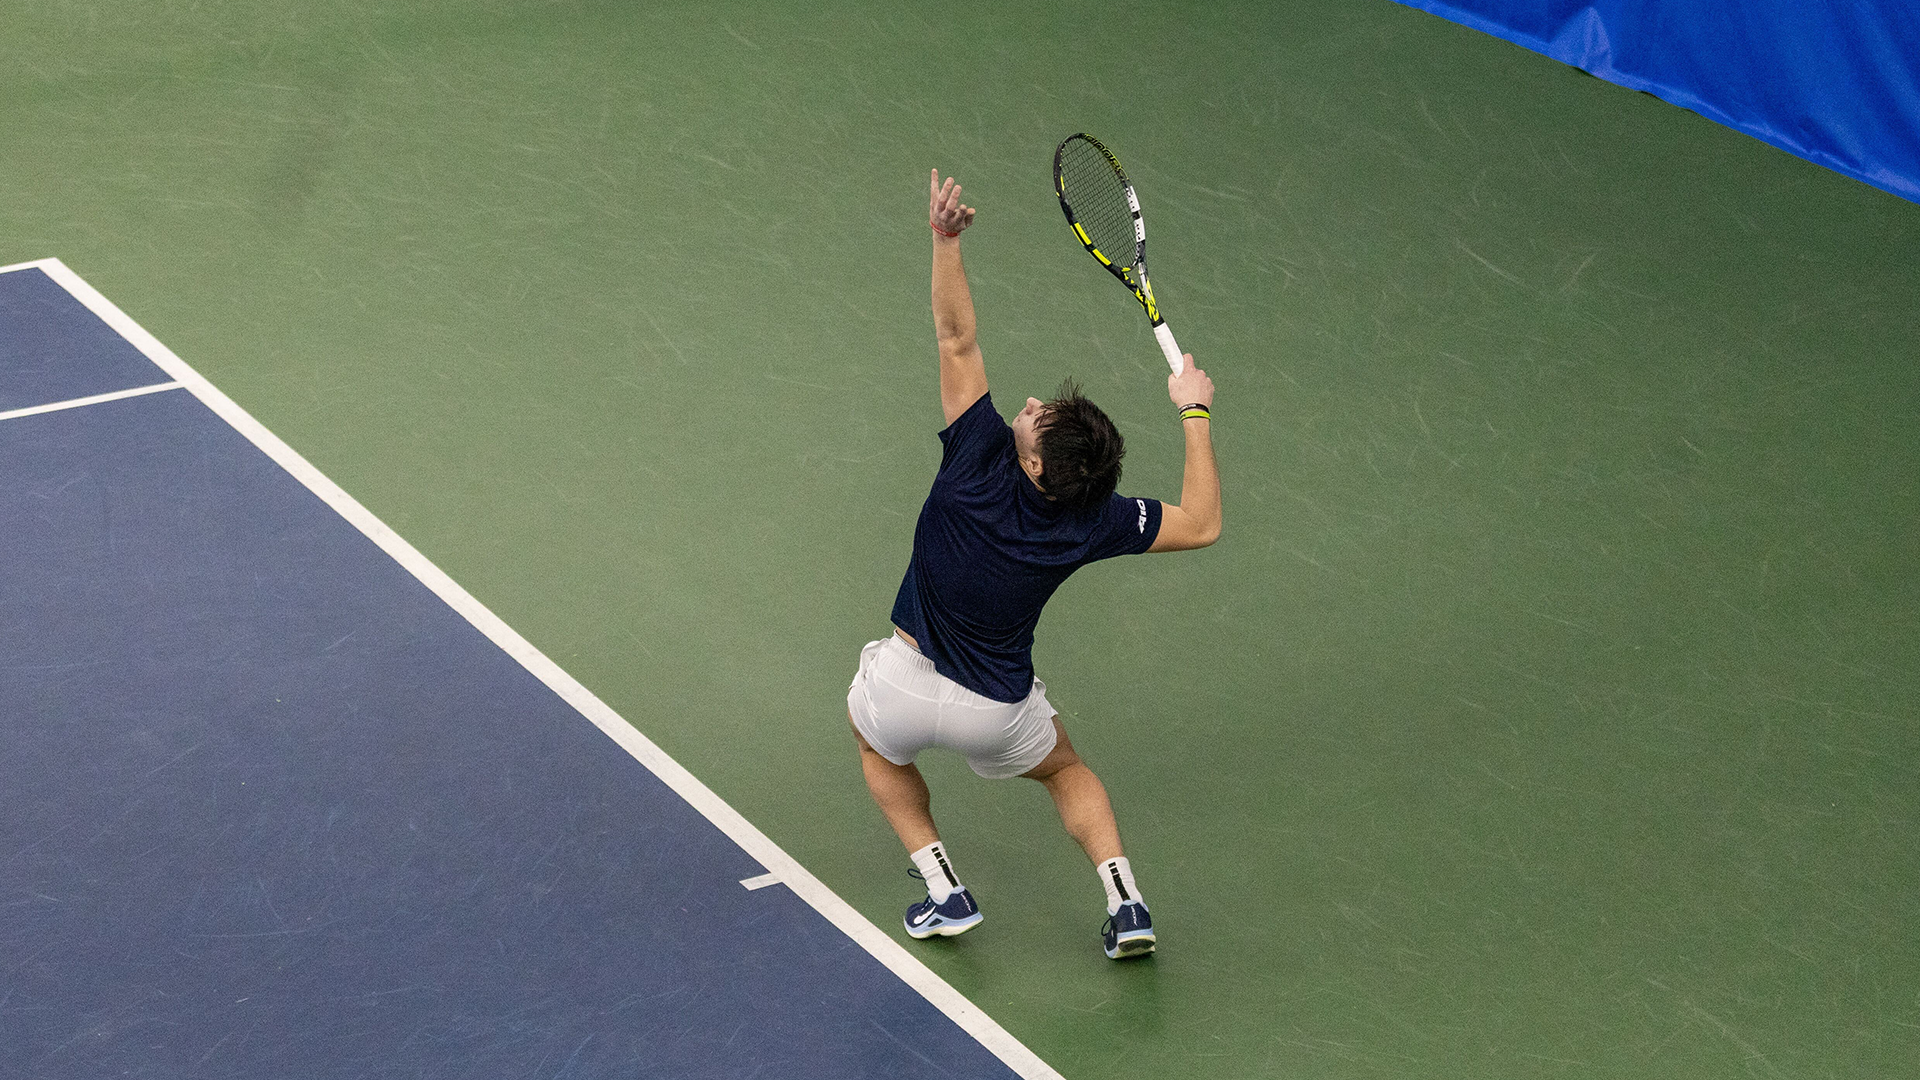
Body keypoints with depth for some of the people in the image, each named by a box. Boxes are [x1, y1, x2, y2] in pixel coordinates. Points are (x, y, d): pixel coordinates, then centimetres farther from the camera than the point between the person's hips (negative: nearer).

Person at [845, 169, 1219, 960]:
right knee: (1065, 770, 31)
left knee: (875, 740, 33)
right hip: (998, 713, 2)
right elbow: (1201, 525, -9)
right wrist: (1195, 415, -8)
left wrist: (945, 241, -27)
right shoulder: (1092, 523, -19)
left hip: (907, 682, -1)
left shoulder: (977, 462, -23)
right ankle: (1125, 901, 9)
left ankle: (944, 891, 19)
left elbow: (958, 340, -21)